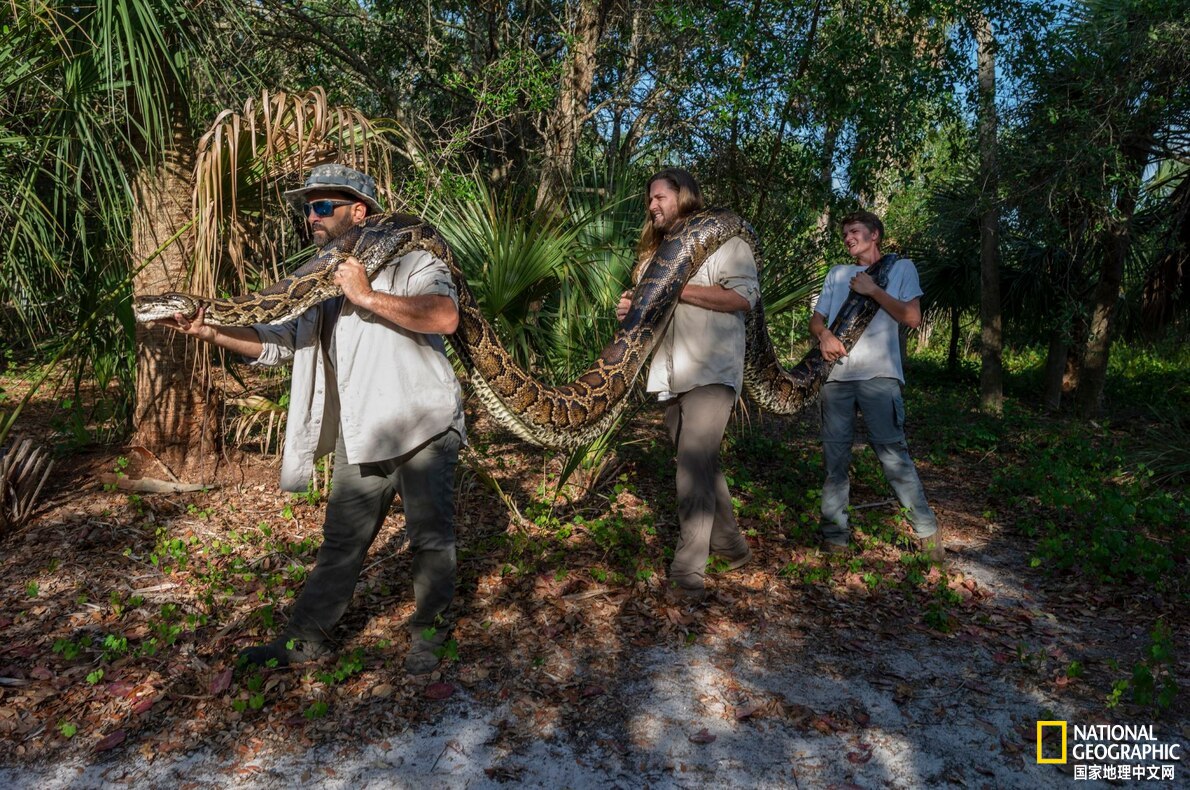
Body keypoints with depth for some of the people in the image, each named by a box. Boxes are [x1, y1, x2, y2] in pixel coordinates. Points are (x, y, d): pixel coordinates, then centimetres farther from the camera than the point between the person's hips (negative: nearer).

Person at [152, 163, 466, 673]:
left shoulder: (406, 260, -6)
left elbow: (445, 316, -26)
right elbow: (276, 343, 12)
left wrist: (367, 296, -23)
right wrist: (210, 331, -4)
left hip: (422, 426, -6)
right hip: (359, 436, 6)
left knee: (430, 534, 6)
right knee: (341, 540, 15)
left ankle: (427, 632, 25)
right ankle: (307, 637, 28)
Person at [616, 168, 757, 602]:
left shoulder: (721, 239, -1)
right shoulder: (656, 251, 23)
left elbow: (743, 296, -15)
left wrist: (677, 288, -17)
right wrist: (631, 310, 6)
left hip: (710, 374, -8)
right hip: (669, 377, 8)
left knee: (694, 468, -15)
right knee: (700, 466, 13)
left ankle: (688, 573, -11)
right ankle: (731, 546, 28)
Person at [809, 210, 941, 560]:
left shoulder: (901, 267, 12)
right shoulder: (837, 274, 22)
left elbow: (912, 317, 1)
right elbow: (816, 318, 15)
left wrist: (873, 289, -6)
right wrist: (824, 336, -8)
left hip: (878, 373, -4)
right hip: (836, 373, 4)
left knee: (892, 450, -8)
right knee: (835, 455, 4)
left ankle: (927, 529, 3)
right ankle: (834, 530, 11)